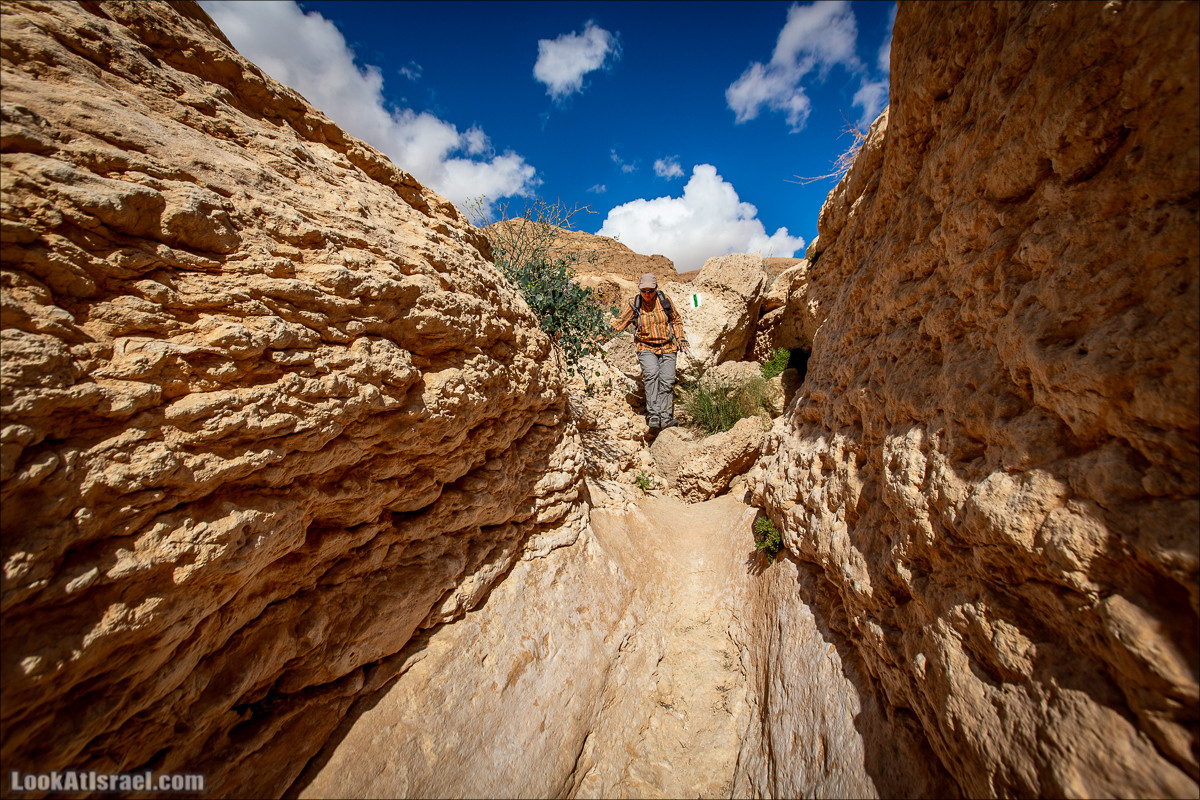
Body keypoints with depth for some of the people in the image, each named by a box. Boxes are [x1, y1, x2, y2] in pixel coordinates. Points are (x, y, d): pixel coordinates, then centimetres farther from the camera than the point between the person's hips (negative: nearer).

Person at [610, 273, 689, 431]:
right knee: (651, 374, -27)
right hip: (647, 348, -1)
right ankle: (653, 416, -30)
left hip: (668, 348, 2)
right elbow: (620, 323, 9)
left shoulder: (664, 300, 4)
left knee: (667, 381, -12)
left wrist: (681, 338, 10)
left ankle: (666, 418, -11)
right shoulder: (634, 305, 2)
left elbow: (676, 320, 17)